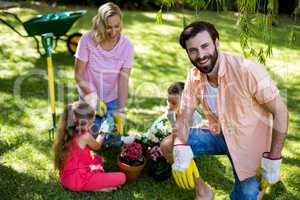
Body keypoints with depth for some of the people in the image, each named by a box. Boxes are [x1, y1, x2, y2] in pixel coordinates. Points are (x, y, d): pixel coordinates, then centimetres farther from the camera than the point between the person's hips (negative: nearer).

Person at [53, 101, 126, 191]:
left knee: (98, 158, 30)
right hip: (78, 180, -8)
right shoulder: (85, 136, -18)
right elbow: (97, 146, 7)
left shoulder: (66, 133, 2)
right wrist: (101, 134, 23)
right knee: (121, 177, -10)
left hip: (66, 178, 8)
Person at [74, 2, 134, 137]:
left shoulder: (126, 46, -17)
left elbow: (123, 82, -18)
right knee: (92, 134, 0)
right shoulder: (88, 40, -21)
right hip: (89, 98, -1)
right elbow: (78, 75, -14)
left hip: (112, 100, 1)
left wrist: (120, 111, -23)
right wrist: (92, 98, -22)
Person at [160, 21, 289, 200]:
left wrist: (273, 160, -20)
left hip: (249, 143, -5)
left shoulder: (248, 70, -29)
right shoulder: (194, 77, -9)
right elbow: (184, 118, -6)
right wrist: (180, 150, -26)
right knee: (167, 146, -5)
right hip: (219, 135, 5)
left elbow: (280, 112, -22)